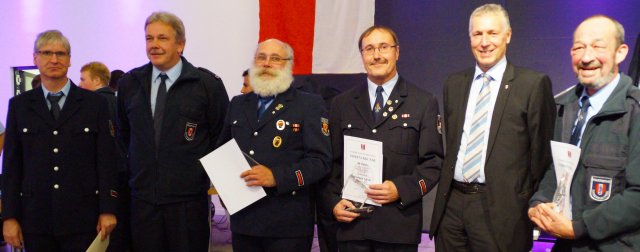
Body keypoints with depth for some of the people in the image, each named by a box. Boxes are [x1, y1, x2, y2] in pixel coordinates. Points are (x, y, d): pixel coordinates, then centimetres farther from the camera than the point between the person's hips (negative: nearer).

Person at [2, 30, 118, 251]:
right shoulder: (19, 105, 10)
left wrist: (107, 210, -4)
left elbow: (106, 160, 1)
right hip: (36, 219, 2)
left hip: (83, 218, -1)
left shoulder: (95, 104, 5)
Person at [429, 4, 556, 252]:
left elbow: (541, 152, -3)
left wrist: (530, 203, -2)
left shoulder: (533, 84, -5)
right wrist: (445, 190, 12)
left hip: (500, 210, -4)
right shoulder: (454, 83, 11)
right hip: (451, 204, 5)